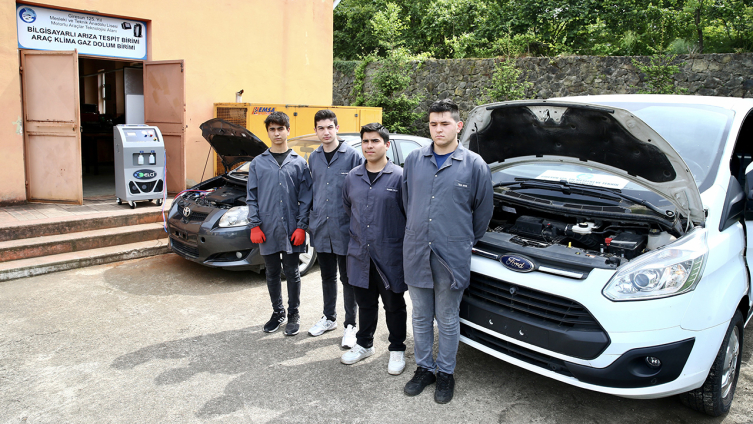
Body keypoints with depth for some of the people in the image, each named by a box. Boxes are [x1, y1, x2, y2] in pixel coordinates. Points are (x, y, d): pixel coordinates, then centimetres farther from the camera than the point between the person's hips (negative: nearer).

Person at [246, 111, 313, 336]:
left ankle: (294, 314, 22)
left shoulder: (299, 163, 3)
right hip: (267, 229, 2)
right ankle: (278, 312, 28)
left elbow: (305, 197, 0)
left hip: (291, 229, -2)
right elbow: (252, 197, 6)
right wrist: (255, 225, -3)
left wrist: (301, 226, -7)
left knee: (292, 273, 7)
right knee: (272, 273, 12)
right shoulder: (258, 163, 6)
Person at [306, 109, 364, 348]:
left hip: (344, 229, -5)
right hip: (321, 229, 5)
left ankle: (350, 325, 18)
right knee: (327, 276, 18)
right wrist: (309, 221, 13)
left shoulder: (352, 156, -7)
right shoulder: (313, 158, 10)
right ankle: (329, 318, 34)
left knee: (347, 279, 5)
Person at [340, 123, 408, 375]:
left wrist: (404, 244, -2)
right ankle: (364, 344, 36)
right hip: (360, 254, 5)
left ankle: (397, 349, 27)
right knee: (365, 303, 18)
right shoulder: (352, 178, 8)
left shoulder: (399, 177, -8)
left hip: (390, 256, -4)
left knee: (394, 305, 10)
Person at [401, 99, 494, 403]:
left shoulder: (474, 165, -4)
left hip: (452, 256, -3)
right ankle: (424, 368, 31)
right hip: (416, 253, 3)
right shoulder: (414, 160, 5)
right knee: (421, 317, 15)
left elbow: (483, 210, 6)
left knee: (447, 320, 10)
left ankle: (445, 373, 27)